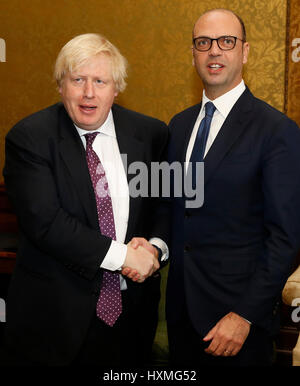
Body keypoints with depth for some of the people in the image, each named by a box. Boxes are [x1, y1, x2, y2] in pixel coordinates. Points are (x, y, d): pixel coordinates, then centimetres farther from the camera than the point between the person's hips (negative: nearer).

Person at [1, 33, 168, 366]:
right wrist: (121, 254, -20)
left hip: (132, 313, 3)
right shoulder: (29, 137, -9)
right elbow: (43, 222, -18)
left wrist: (155, 248, -11)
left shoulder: (150, 134, 1)